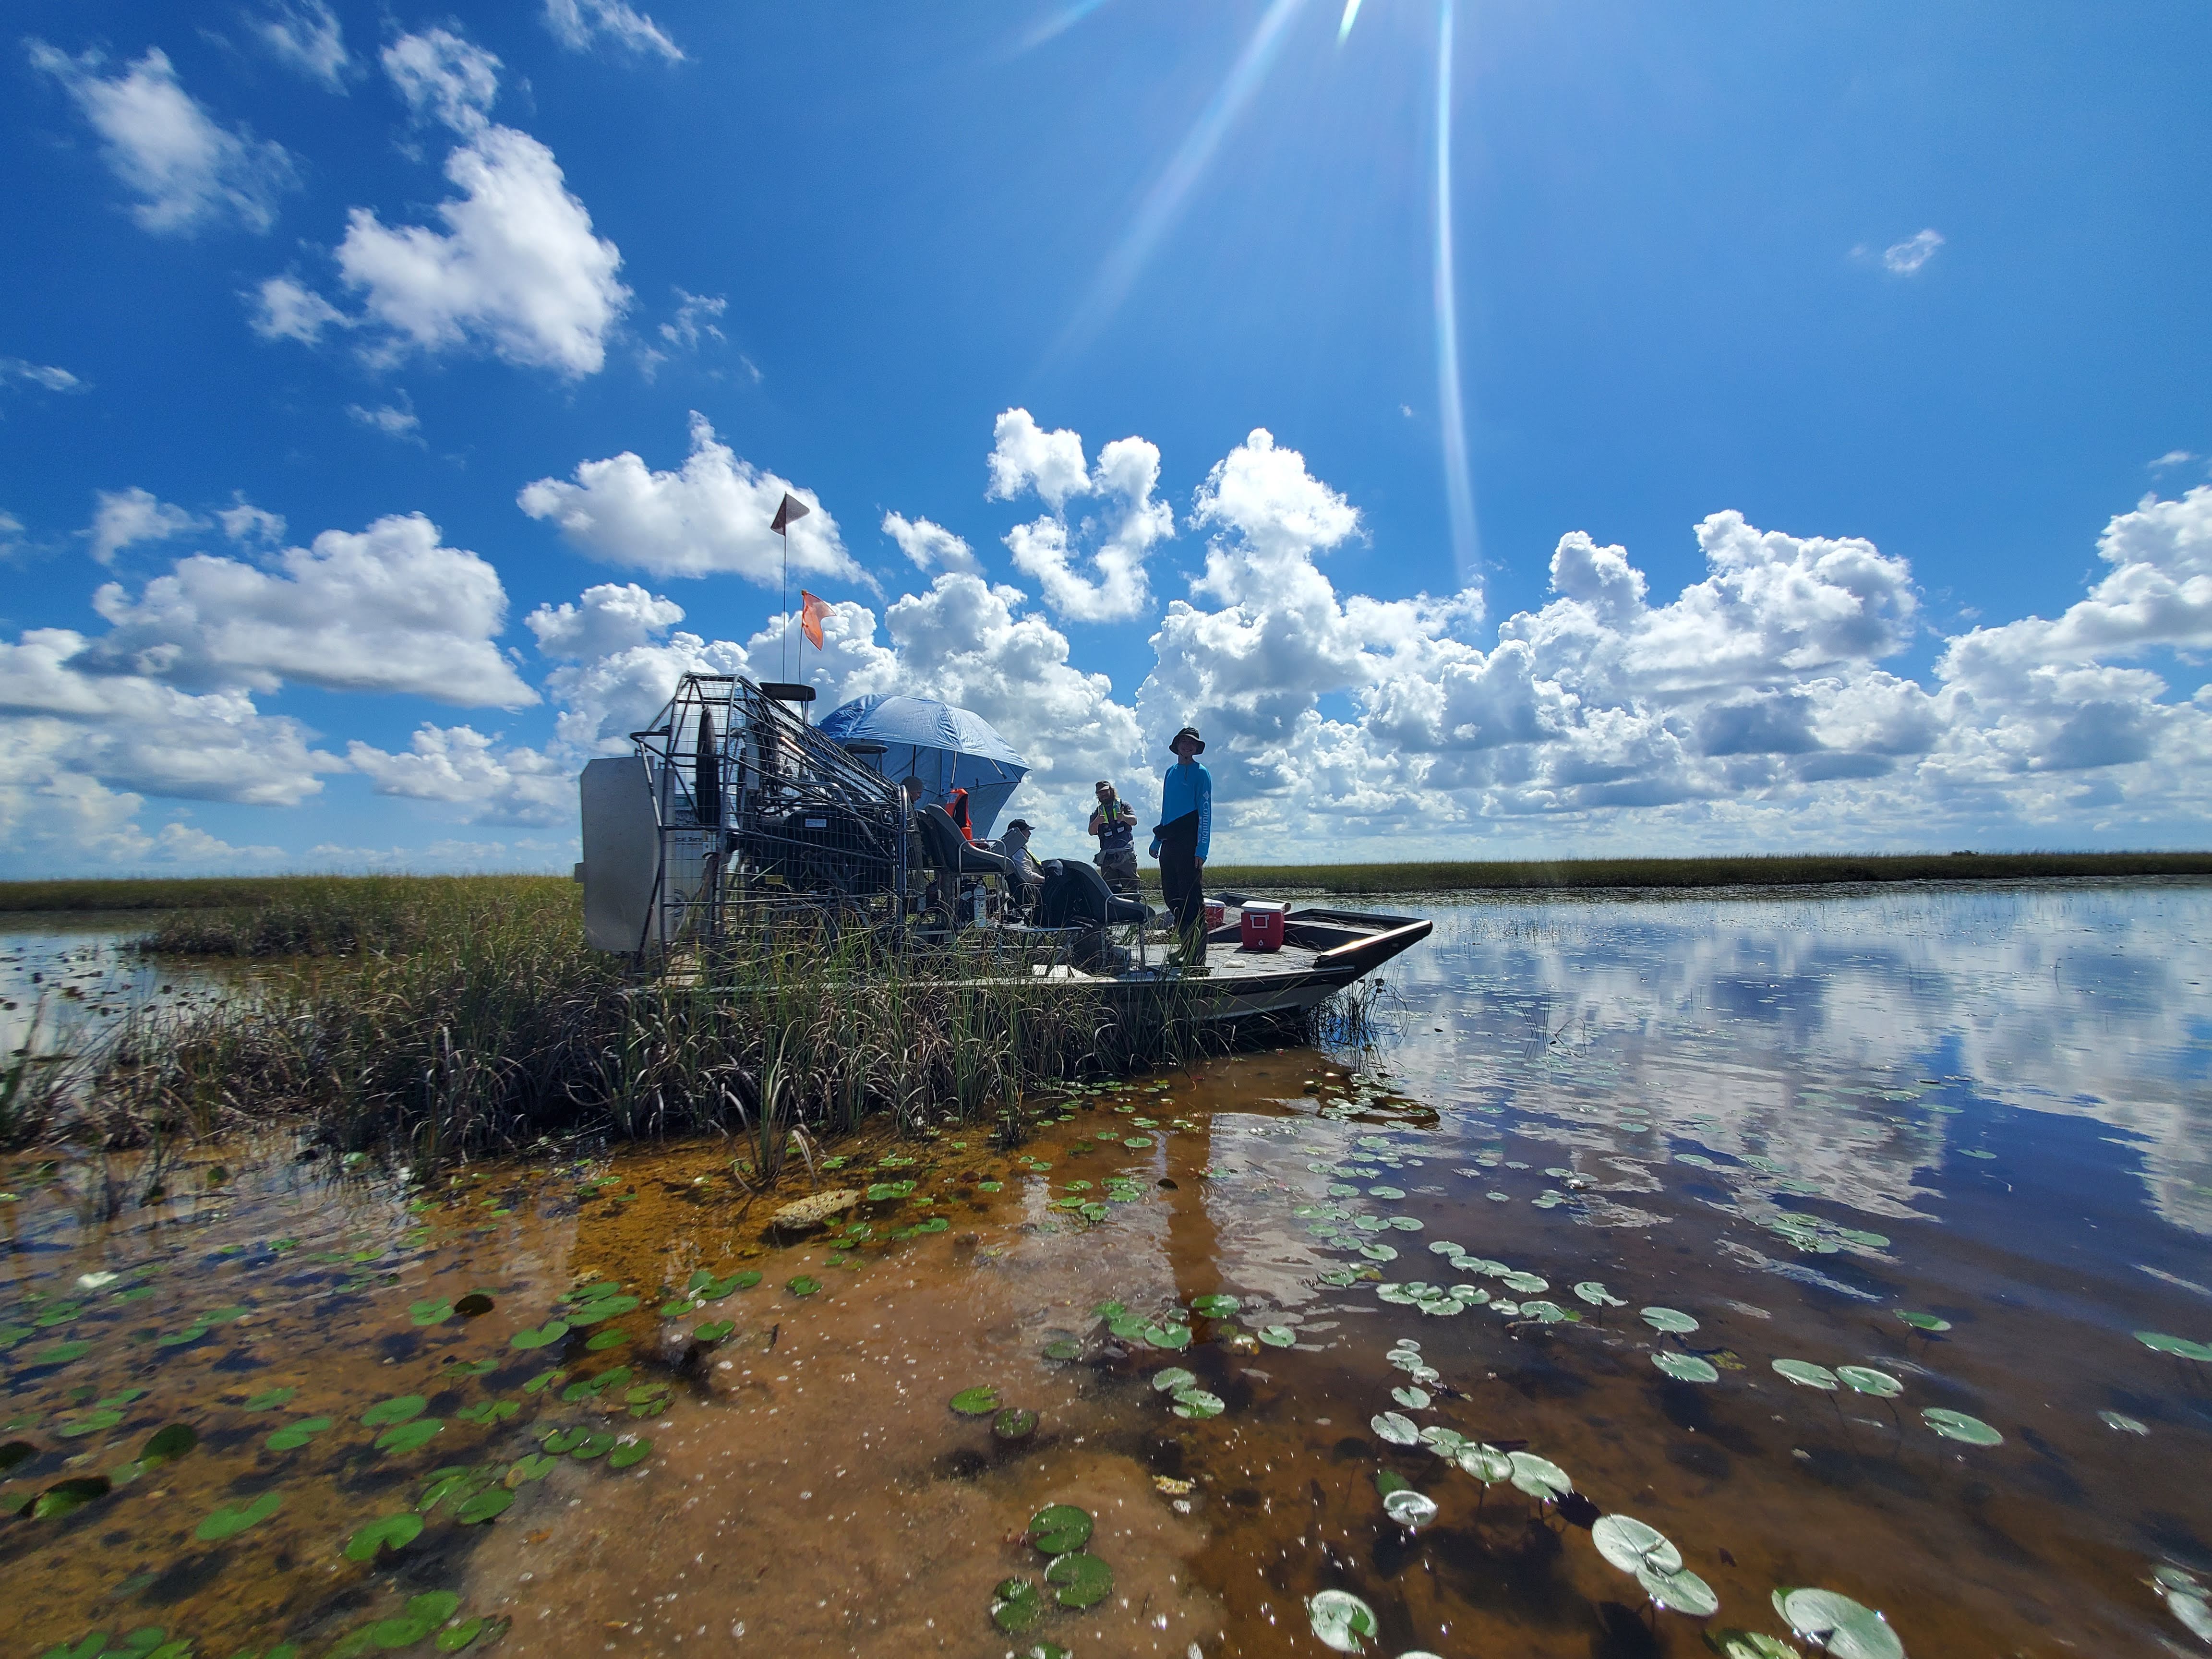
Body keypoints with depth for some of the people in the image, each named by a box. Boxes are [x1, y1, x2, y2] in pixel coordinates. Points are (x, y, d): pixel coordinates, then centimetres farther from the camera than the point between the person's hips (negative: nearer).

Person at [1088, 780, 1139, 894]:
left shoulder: (1123, 805, 12)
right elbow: (1092, 832, 3)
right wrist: (1097, 822, -20)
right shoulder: (1097, 813, 17)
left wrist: (1124, 817, -27)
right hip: (1107, 856, 2)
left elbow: (1134, 821, -4)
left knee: (1130, 886, -8)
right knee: (1110, 888, -4)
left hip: (1126, 853, -2)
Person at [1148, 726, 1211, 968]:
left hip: (1188, 842, -7)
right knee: (1171, 895, 8)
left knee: (1191, 898, -8)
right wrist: (1157, 841, 21)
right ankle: (1186, 947, 19)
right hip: (1169, 843, 7)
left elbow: (1205, 813, -8)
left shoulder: (1201, 773, -1)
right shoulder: (1170, 773, 20)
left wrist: (1201, 850, -16)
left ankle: (1197, 957, -5)